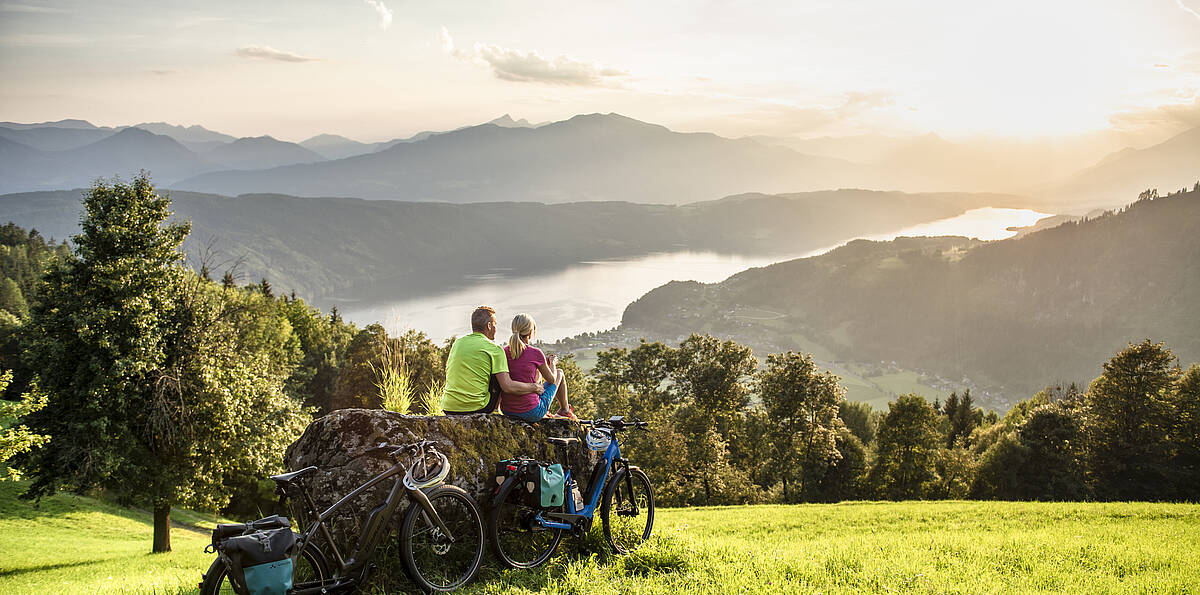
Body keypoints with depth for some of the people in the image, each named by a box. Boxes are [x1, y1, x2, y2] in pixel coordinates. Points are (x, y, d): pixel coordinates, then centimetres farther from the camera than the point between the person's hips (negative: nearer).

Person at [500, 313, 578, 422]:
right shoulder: (535, 353, -14)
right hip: (532, 413, -5)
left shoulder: (504, 352, -2)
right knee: (559, 373, 20)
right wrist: (552, 363, 20)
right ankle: (565, 410, 41)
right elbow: (551, 379, 0)